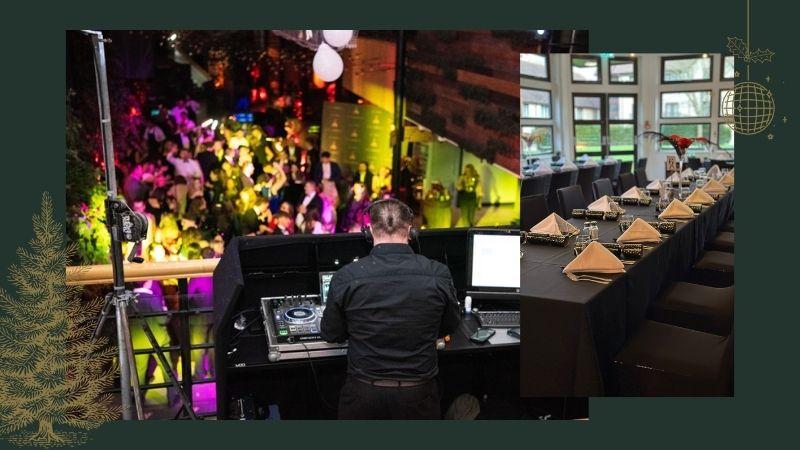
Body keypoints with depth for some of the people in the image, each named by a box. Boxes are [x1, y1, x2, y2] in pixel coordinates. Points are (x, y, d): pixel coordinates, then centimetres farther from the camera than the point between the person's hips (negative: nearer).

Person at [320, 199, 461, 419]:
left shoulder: (345, 277, -14)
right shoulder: (438, 274, -12)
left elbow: (331, 335, 0)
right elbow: (449, 327, 5)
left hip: (363, 393, 0)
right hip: (418, 393, 1)